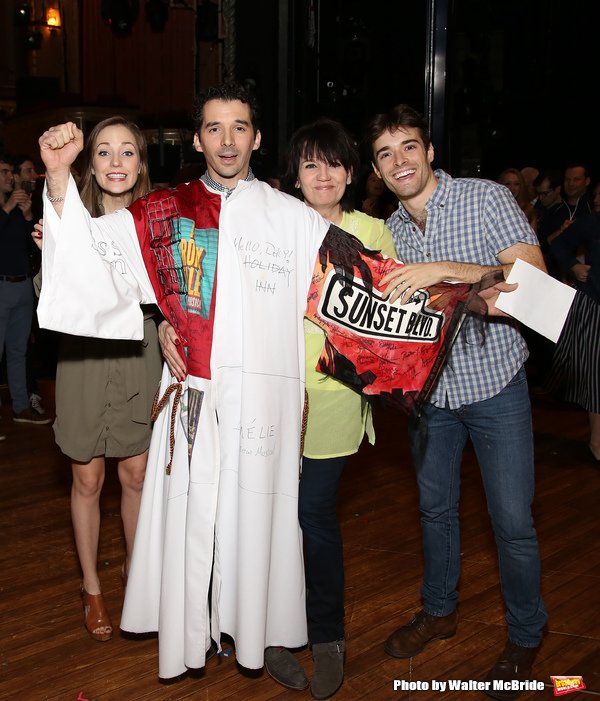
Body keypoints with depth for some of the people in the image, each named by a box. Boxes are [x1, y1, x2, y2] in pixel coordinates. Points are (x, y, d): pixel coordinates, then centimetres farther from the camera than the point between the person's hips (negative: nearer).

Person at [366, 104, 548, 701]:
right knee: (435, 507, 18)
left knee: (512, 520, 1)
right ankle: (439, 609, 39)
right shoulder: (389, 231, 5)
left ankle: (525, 635, 23)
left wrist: (442, 269, -31)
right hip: (427, 387, 5)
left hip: (494, 383, -5)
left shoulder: (486, 199, -11)